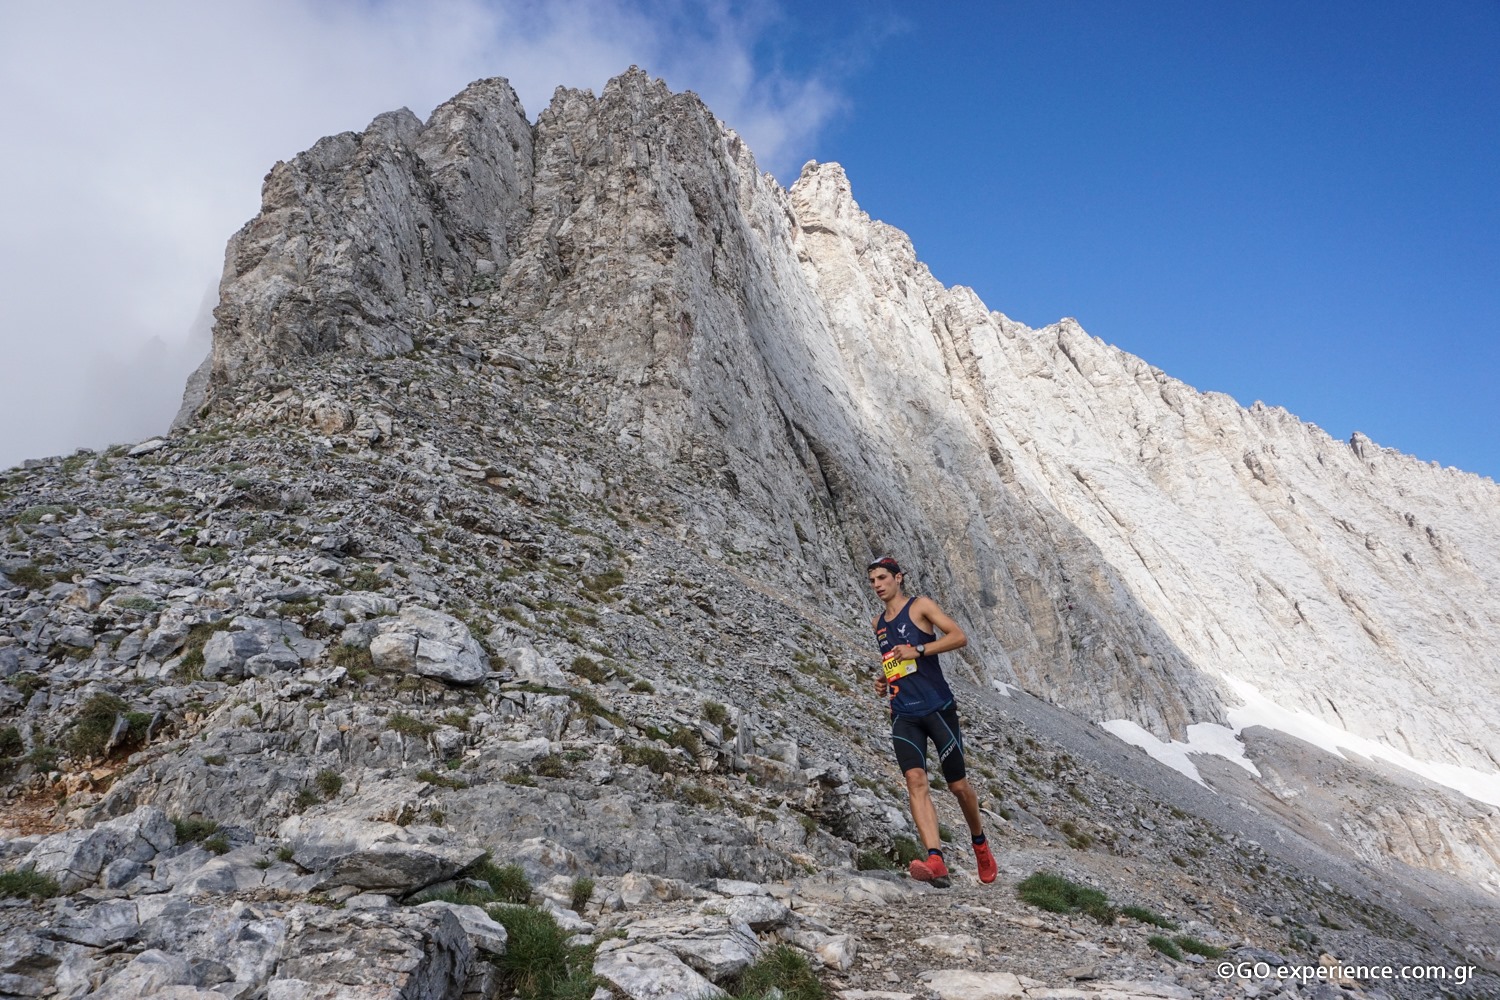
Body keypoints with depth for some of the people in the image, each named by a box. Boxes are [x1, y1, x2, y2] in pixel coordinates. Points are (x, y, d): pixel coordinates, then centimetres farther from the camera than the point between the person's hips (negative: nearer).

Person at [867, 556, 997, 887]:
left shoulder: (920, 605, -2)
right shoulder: (878, 623, 17)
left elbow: (960, 637, -11)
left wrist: (918, 649, -19)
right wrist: (883, 680, 11)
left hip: (938, 708, -4)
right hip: (903, 715, 5)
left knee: (958, 784, 5)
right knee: (915, 780, -16)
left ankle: (980, 844, 32)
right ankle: (936, 862, -24)